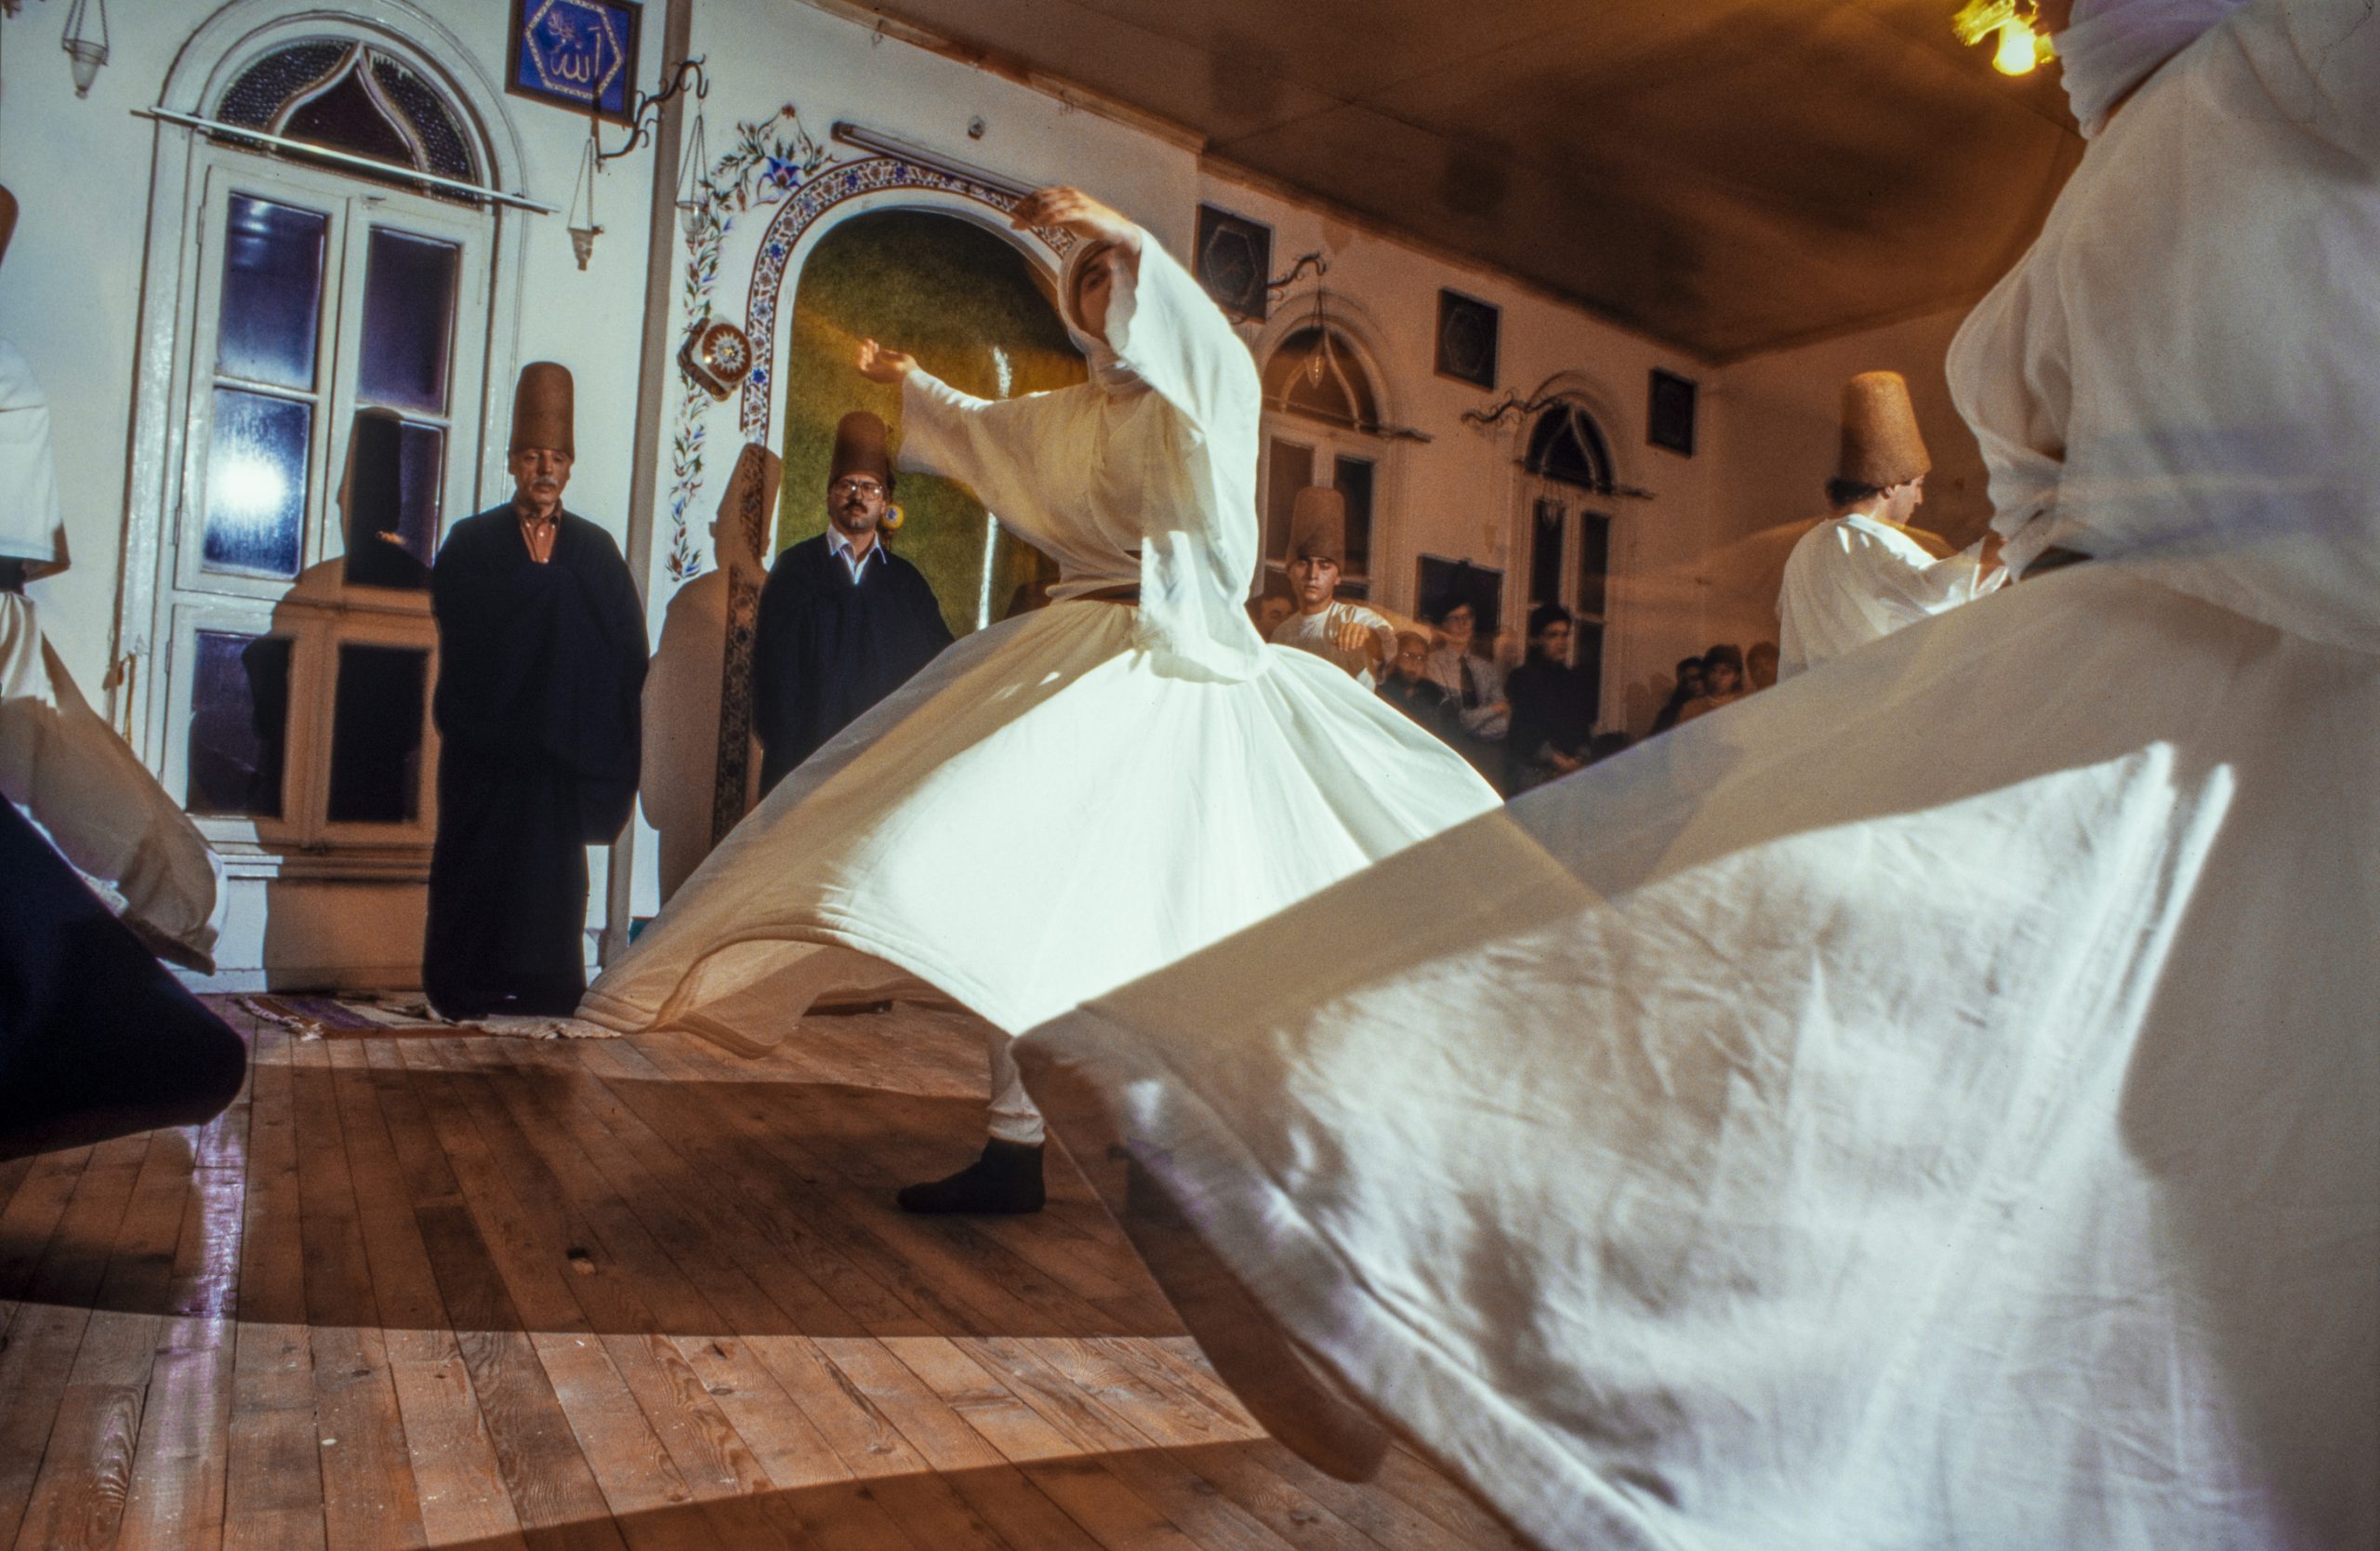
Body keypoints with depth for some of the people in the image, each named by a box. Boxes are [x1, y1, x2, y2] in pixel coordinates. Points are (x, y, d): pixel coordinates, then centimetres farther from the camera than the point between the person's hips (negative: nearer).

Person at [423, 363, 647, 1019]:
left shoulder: (596, 548, 11)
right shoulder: (472, 540, 9)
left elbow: (627, 645, 2)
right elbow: (452, 603, -10)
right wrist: (554, 584, -11)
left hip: (564, 741, 1)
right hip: (485, 736, 0)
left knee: (550, 862, 1)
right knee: (478, 859, 2)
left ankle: (542, 984, 8)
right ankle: (469, 985, 10)